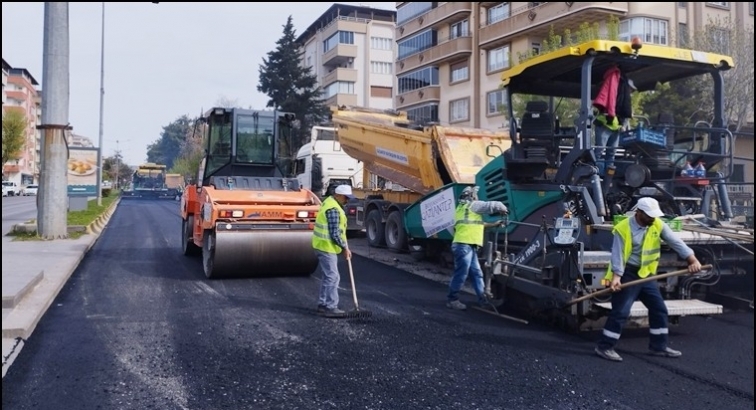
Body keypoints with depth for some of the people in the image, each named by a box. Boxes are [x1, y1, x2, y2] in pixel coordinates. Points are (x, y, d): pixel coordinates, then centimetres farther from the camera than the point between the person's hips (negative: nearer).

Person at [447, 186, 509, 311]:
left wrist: (494, 224, 31)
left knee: (477, 273, 12)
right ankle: (452, 300, -1)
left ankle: (483, 299, 15)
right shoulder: (473, 205, -2)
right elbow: (493, 205, -5)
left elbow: (478, 224, 30)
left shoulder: (462, 208, 26)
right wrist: (504, 209, 16)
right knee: (461, 274, -7)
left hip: (469, 246, 10)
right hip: (464, 245, -10)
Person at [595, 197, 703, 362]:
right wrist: (616, 276, -29)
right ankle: (604, 347, 0)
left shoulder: (658, 225, -1)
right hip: (627, 275, -6)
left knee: (659, 309, 11)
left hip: (647, 274, 6)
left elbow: (676, 242, -6)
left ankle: (659, 346, 25)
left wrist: (692, 260, -18)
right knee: (620, 312, -8)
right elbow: (617, 254, -19)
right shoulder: (623, 228, -16)